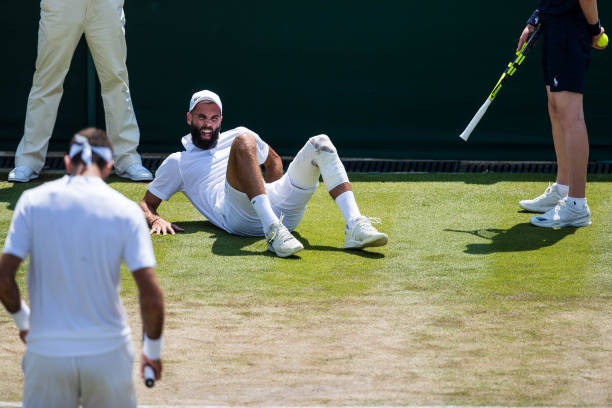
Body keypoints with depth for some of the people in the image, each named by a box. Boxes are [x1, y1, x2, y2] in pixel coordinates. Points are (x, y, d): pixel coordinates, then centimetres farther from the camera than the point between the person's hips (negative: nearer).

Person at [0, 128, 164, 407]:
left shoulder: (32, 201, -1)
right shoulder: (125, 210, -4)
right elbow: (151, 295, -10)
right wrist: (152, 351, 6)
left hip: (46, 353, 0)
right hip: (108, 353, 0)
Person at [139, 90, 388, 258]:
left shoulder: (234, 136, 34)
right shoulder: (177, 163, 24)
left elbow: (274, 160, 45)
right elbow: (146, 203, 22)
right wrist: (156, 220, -1)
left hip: (284, 210, 5)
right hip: (240, 216, -5)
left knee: (320, 144, -12)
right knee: (243, 141, -29)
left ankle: (355, 226, -32)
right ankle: (273, 231, -49)